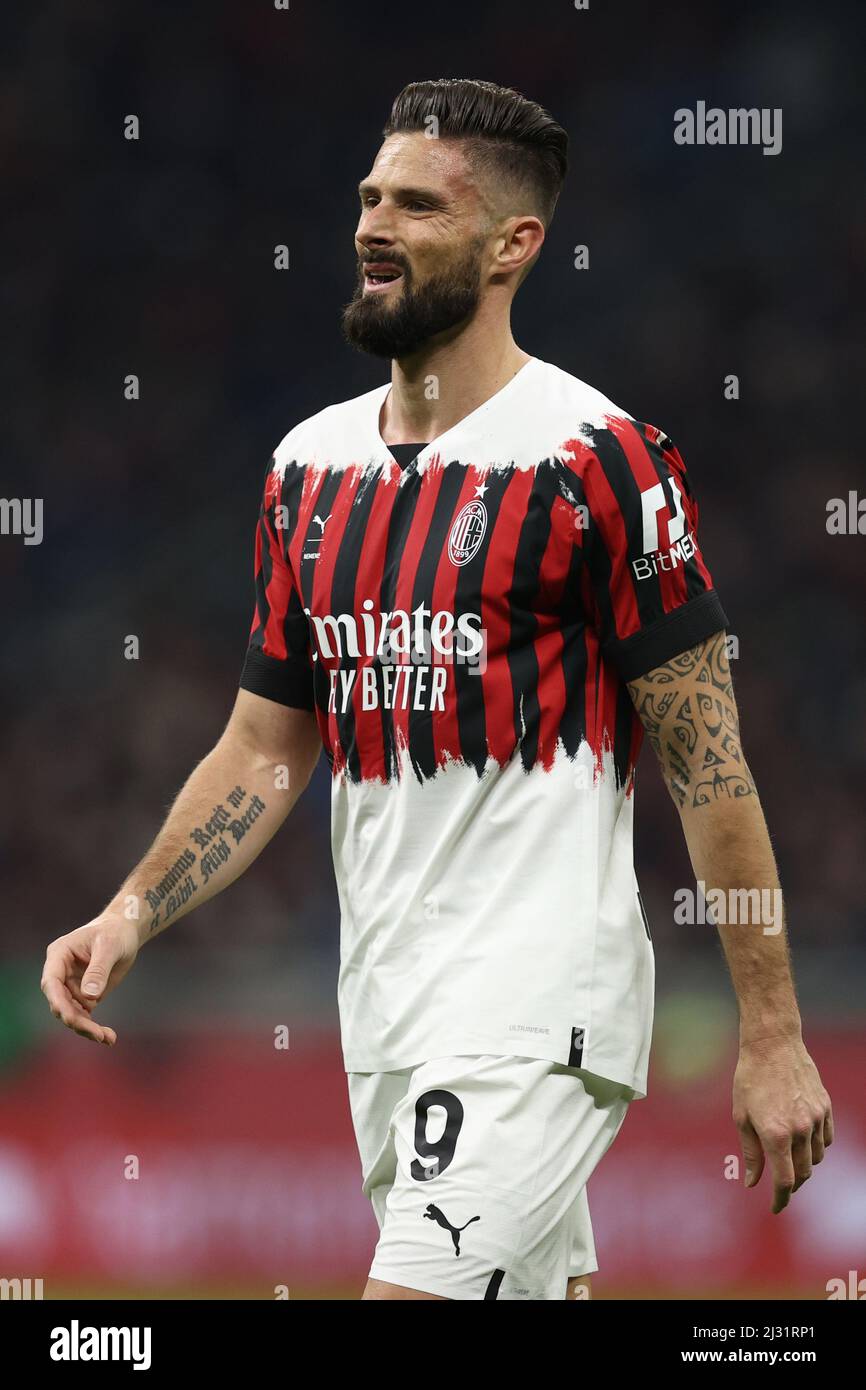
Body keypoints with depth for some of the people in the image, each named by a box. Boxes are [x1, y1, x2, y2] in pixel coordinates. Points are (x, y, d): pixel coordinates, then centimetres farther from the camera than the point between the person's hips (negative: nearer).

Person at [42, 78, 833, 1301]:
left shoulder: (596, 457, -9)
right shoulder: (310, 464, 11)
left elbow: (707, 758, -9)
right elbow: (265, 746, 16)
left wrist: (773, 1038, -10)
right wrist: (134, 912, 0)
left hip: (537, 1010, -7)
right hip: (386, 1009, 7)